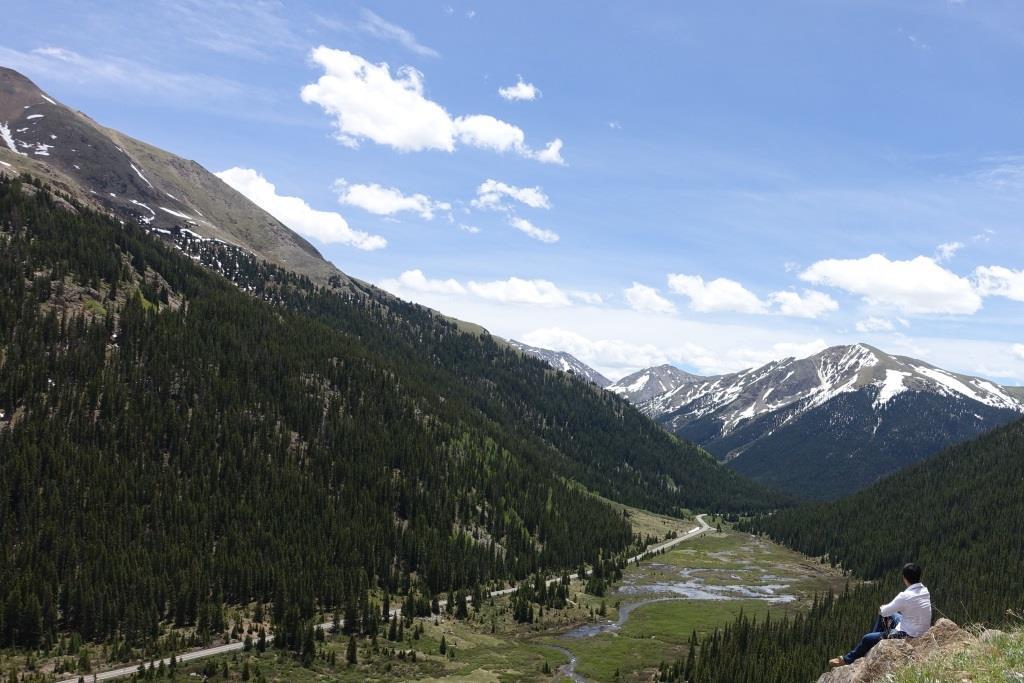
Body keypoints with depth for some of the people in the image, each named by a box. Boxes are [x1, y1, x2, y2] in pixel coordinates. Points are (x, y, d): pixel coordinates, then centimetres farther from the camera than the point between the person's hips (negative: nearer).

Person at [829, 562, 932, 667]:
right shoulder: (924, 591, -5)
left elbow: (884, 611, -15)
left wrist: (882, 609, 8)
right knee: (885, 615, 25)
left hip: (908, 635, -8)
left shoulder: (905, 596, -29)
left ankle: (847, 659, 25)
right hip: (922, 630, 8)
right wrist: (887, 609, 5)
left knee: (867, 638, 4)